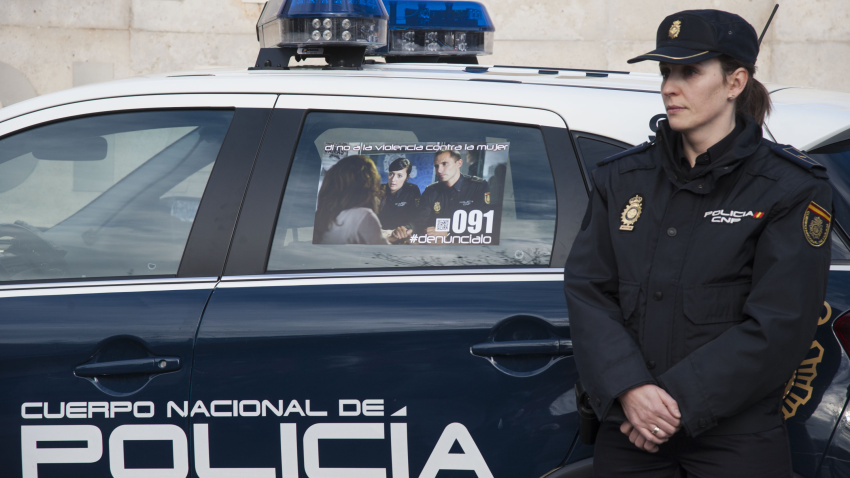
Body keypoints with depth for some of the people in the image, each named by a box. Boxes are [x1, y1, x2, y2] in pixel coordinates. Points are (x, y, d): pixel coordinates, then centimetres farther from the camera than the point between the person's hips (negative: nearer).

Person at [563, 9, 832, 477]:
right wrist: (630, 391, -16)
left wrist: (680, 402, -17)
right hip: (628, 429, 3)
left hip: (738, 437, -3)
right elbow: (587, 289, 0)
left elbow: (779, 325, -11)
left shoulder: (790, 189, -4)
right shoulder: (622, 178, 9)